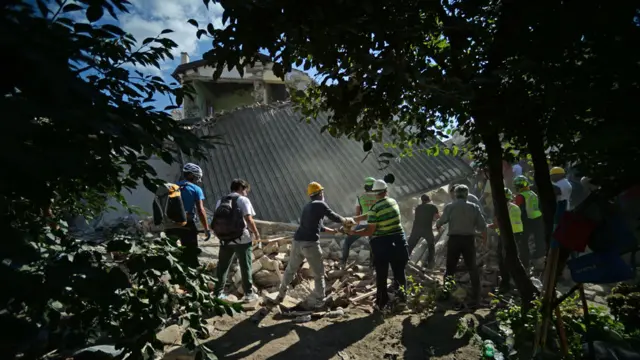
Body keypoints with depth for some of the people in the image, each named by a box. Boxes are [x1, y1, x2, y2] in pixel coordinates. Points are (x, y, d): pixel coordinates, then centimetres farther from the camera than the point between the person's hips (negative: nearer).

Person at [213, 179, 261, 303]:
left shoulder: (221, 200, 12)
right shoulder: (243, 200, -7)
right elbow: (249, 220, -14)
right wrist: (256, 233, -2)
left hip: (225, 239, 5)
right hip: (242, 239, -5)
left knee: (222, 267, 14)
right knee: (245, 267, 5)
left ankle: (217, 293, 19)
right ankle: (249, 294, 11)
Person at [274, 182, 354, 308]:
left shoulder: (307, 207, 22)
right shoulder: (320, 204, -1)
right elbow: (334, 217, -1)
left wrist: (331, 230, 34)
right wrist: (346, 220, 17)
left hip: (297, 242, 7)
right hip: (310, 244, -7)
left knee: (290, 270, 23)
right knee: (319, 274, 9)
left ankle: (281, 295, 33)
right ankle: (318, 301, 13)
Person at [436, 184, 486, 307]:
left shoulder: (449, 207, -3)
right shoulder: (474, 207, 1)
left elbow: (440, 222, 1)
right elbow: (482, 226, -1)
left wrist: (437, 225, 24)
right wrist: (485, 238, 16)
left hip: (454, 239, -1)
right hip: (469, 239, 1)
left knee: (450, 268, 10)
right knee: (472, 268, 13)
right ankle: (476, 297, 14)